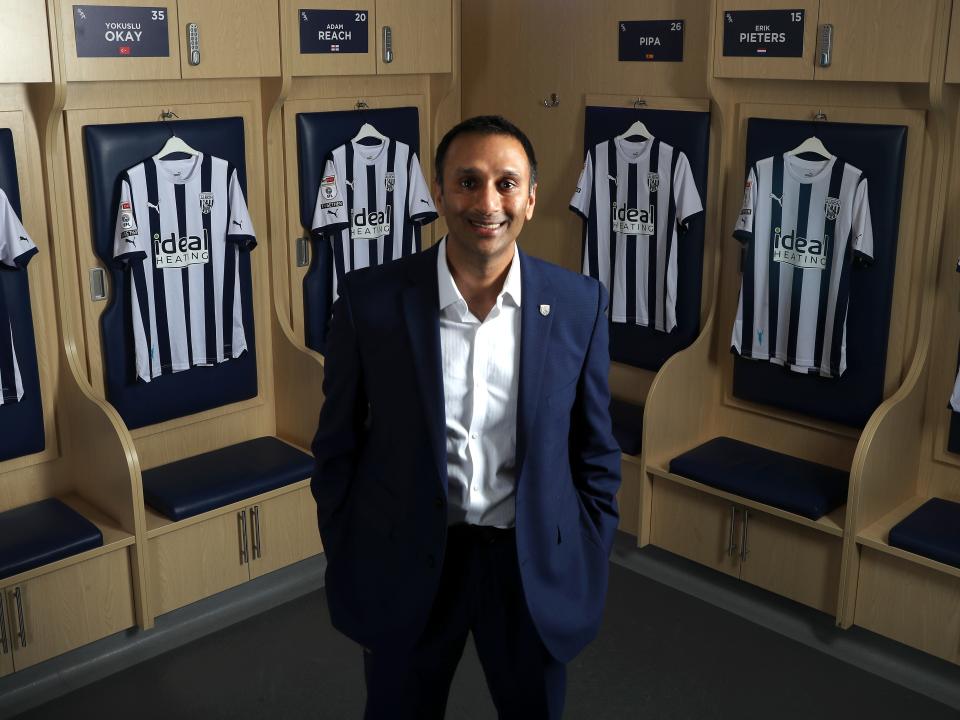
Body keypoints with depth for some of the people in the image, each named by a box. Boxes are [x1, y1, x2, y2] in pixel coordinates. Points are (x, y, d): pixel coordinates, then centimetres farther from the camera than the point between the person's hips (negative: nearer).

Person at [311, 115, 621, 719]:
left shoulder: (579, 304, -8)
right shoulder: (371, 300, -11)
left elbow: (595, 452, 1)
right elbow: (338, 444, -2)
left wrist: (590, 569, 3)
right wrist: (349, 572, 0)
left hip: (536, 569, 1)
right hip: (406, 570, 0)